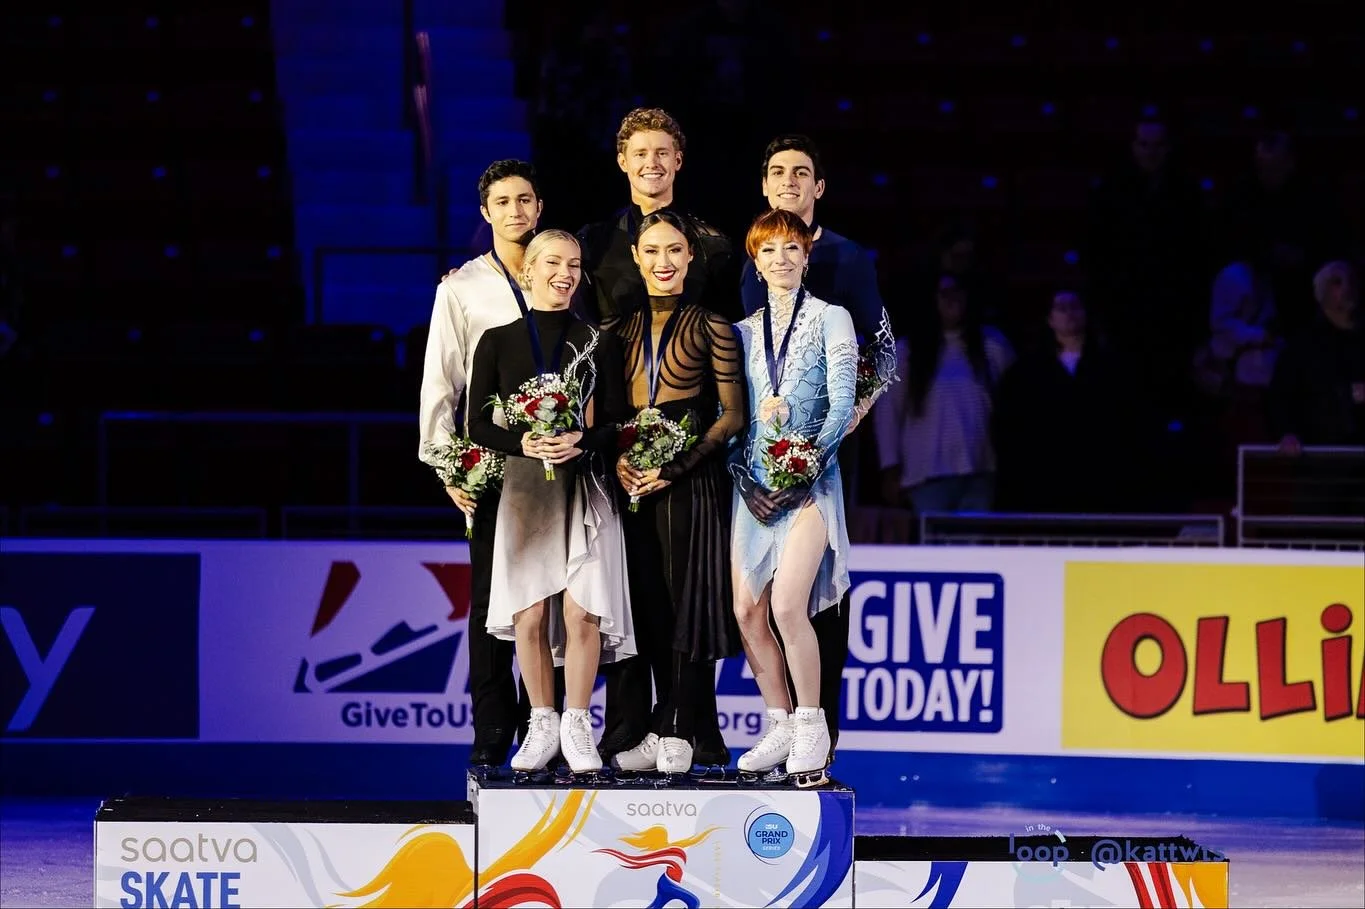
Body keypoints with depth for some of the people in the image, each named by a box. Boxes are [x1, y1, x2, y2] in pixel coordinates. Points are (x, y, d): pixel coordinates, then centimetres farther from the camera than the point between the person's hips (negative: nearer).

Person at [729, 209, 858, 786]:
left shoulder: (831, 320, 2)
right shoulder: (744, 332, 14)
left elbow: (842, 406, -5)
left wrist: (807, 467, -13)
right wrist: (745, 479, -3)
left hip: (810, 479, -5)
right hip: (755, 483, 5)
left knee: (787, 605, -19)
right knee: (746, 611, -2)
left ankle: (811, 727, -8)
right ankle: (781, 726, 11)